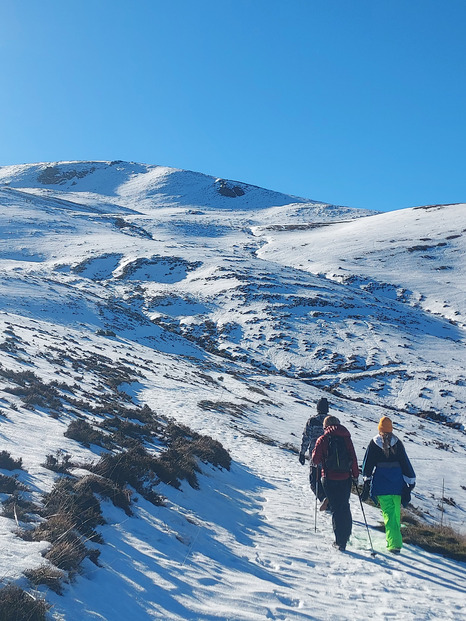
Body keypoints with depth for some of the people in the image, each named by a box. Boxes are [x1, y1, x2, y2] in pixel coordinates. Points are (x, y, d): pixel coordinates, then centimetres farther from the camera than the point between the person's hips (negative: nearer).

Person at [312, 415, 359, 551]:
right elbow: (353, 458, -2)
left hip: (329, 479, -2)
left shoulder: (322, 440, -5)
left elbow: (315, 460, -7)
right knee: (345, 507, 17)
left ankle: (340, 541, 2)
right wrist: (355, 475, 7)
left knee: (335, 508, 5)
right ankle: (345, 536, 24)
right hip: (345, 479, 2)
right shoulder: (346, 438, 1)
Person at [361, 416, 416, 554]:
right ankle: (394, 539, 30)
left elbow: (367, 464, 0)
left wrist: (366, 482, 6)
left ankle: (394, 543, -13)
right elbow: (405, 463, 2)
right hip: (397, 482, 2)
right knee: (396, 511, 19)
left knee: (388, 512, -3)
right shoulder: (397, 443, 1)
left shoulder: (374, 443, -1)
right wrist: (410, 482, 8)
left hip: (381, 483, -2)